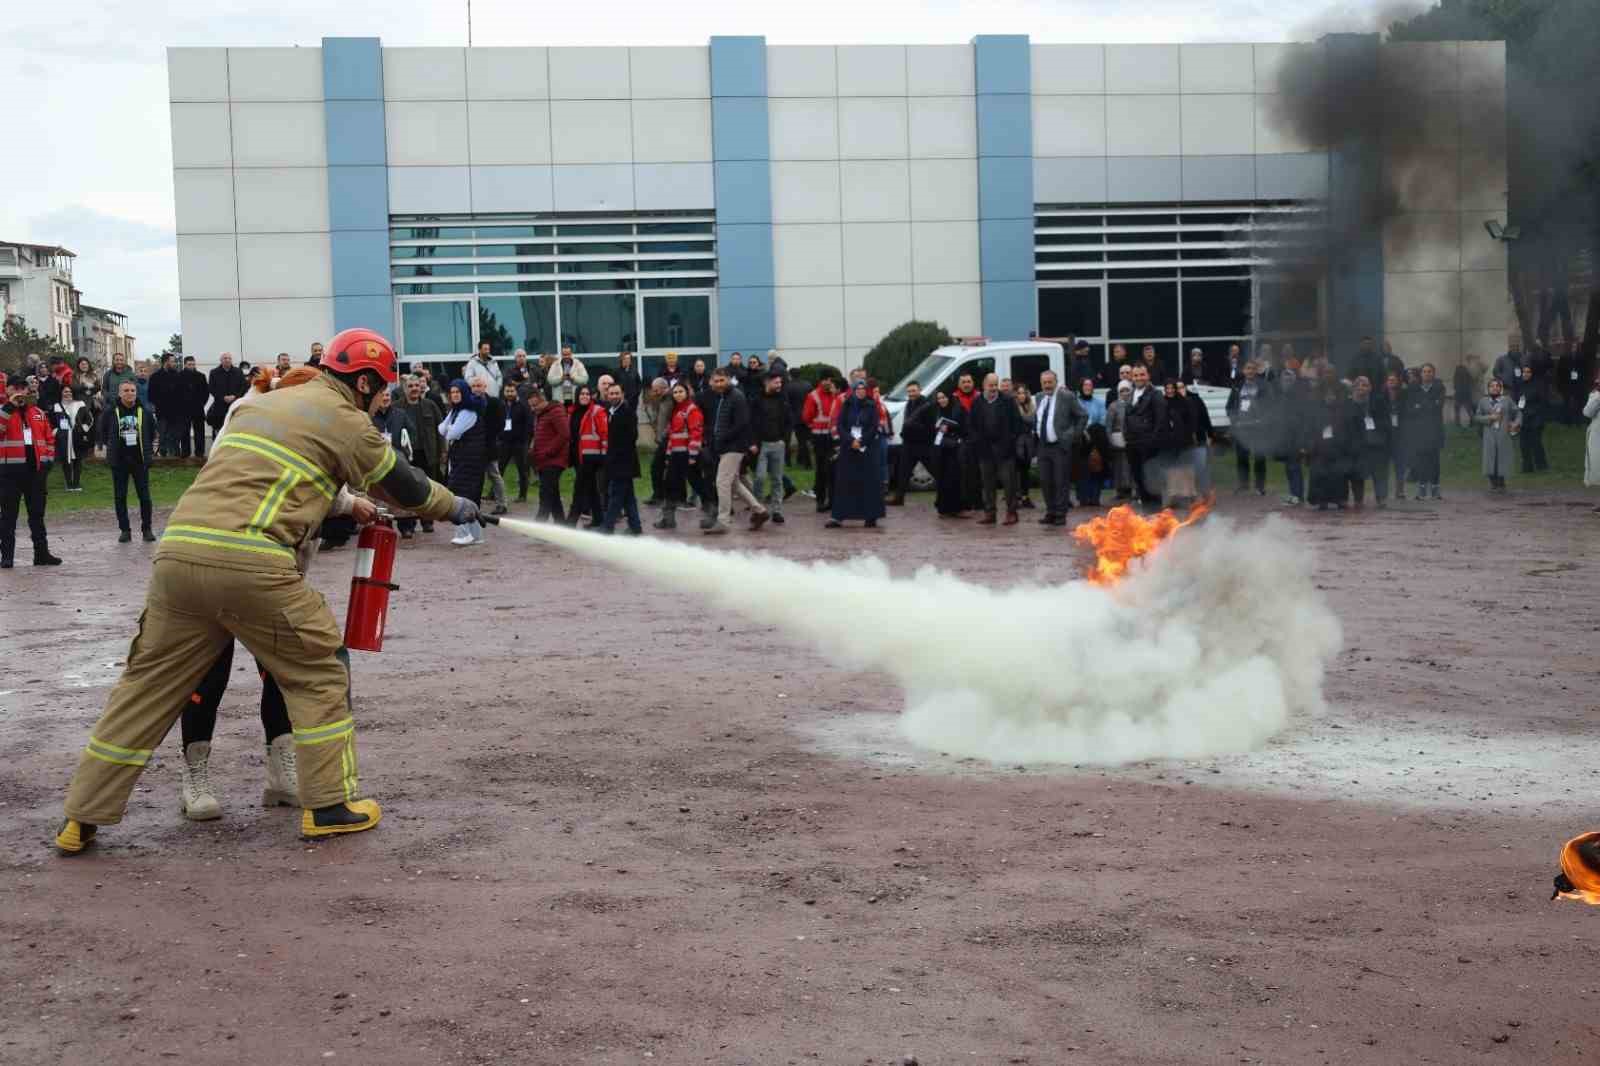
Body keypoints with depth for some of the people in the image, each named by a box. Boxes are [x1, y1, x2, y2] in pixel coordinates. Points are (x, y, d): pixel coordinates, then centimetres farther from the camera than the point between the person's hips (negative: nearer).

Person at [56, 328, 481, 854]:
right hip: (250, 562, -6)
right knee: (318, 672, 12)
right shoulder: (346, 421, 6)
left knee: (150, 682, 13)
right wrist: (455, 507, 34)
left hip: (179, 553, 7)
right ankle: (329, 805, 14)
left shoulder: (262, 404, 27)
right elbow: (404, 485, 16)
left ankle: (82, 820, 16)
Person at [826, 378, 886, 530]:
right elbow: (840, 425, 1)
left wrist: (861, 442, -14)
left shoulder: (872, 406, 2)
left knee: (869, 481, -3)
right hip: (847, 448, 2)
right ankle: (838, 517, 2)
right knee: (844, 481, 1)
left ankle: (871, 517, 1)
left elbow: (875, 427, -4)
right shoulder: (846, 405, 6)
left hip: (867, 449, -1)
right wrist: (851, 441, -13)